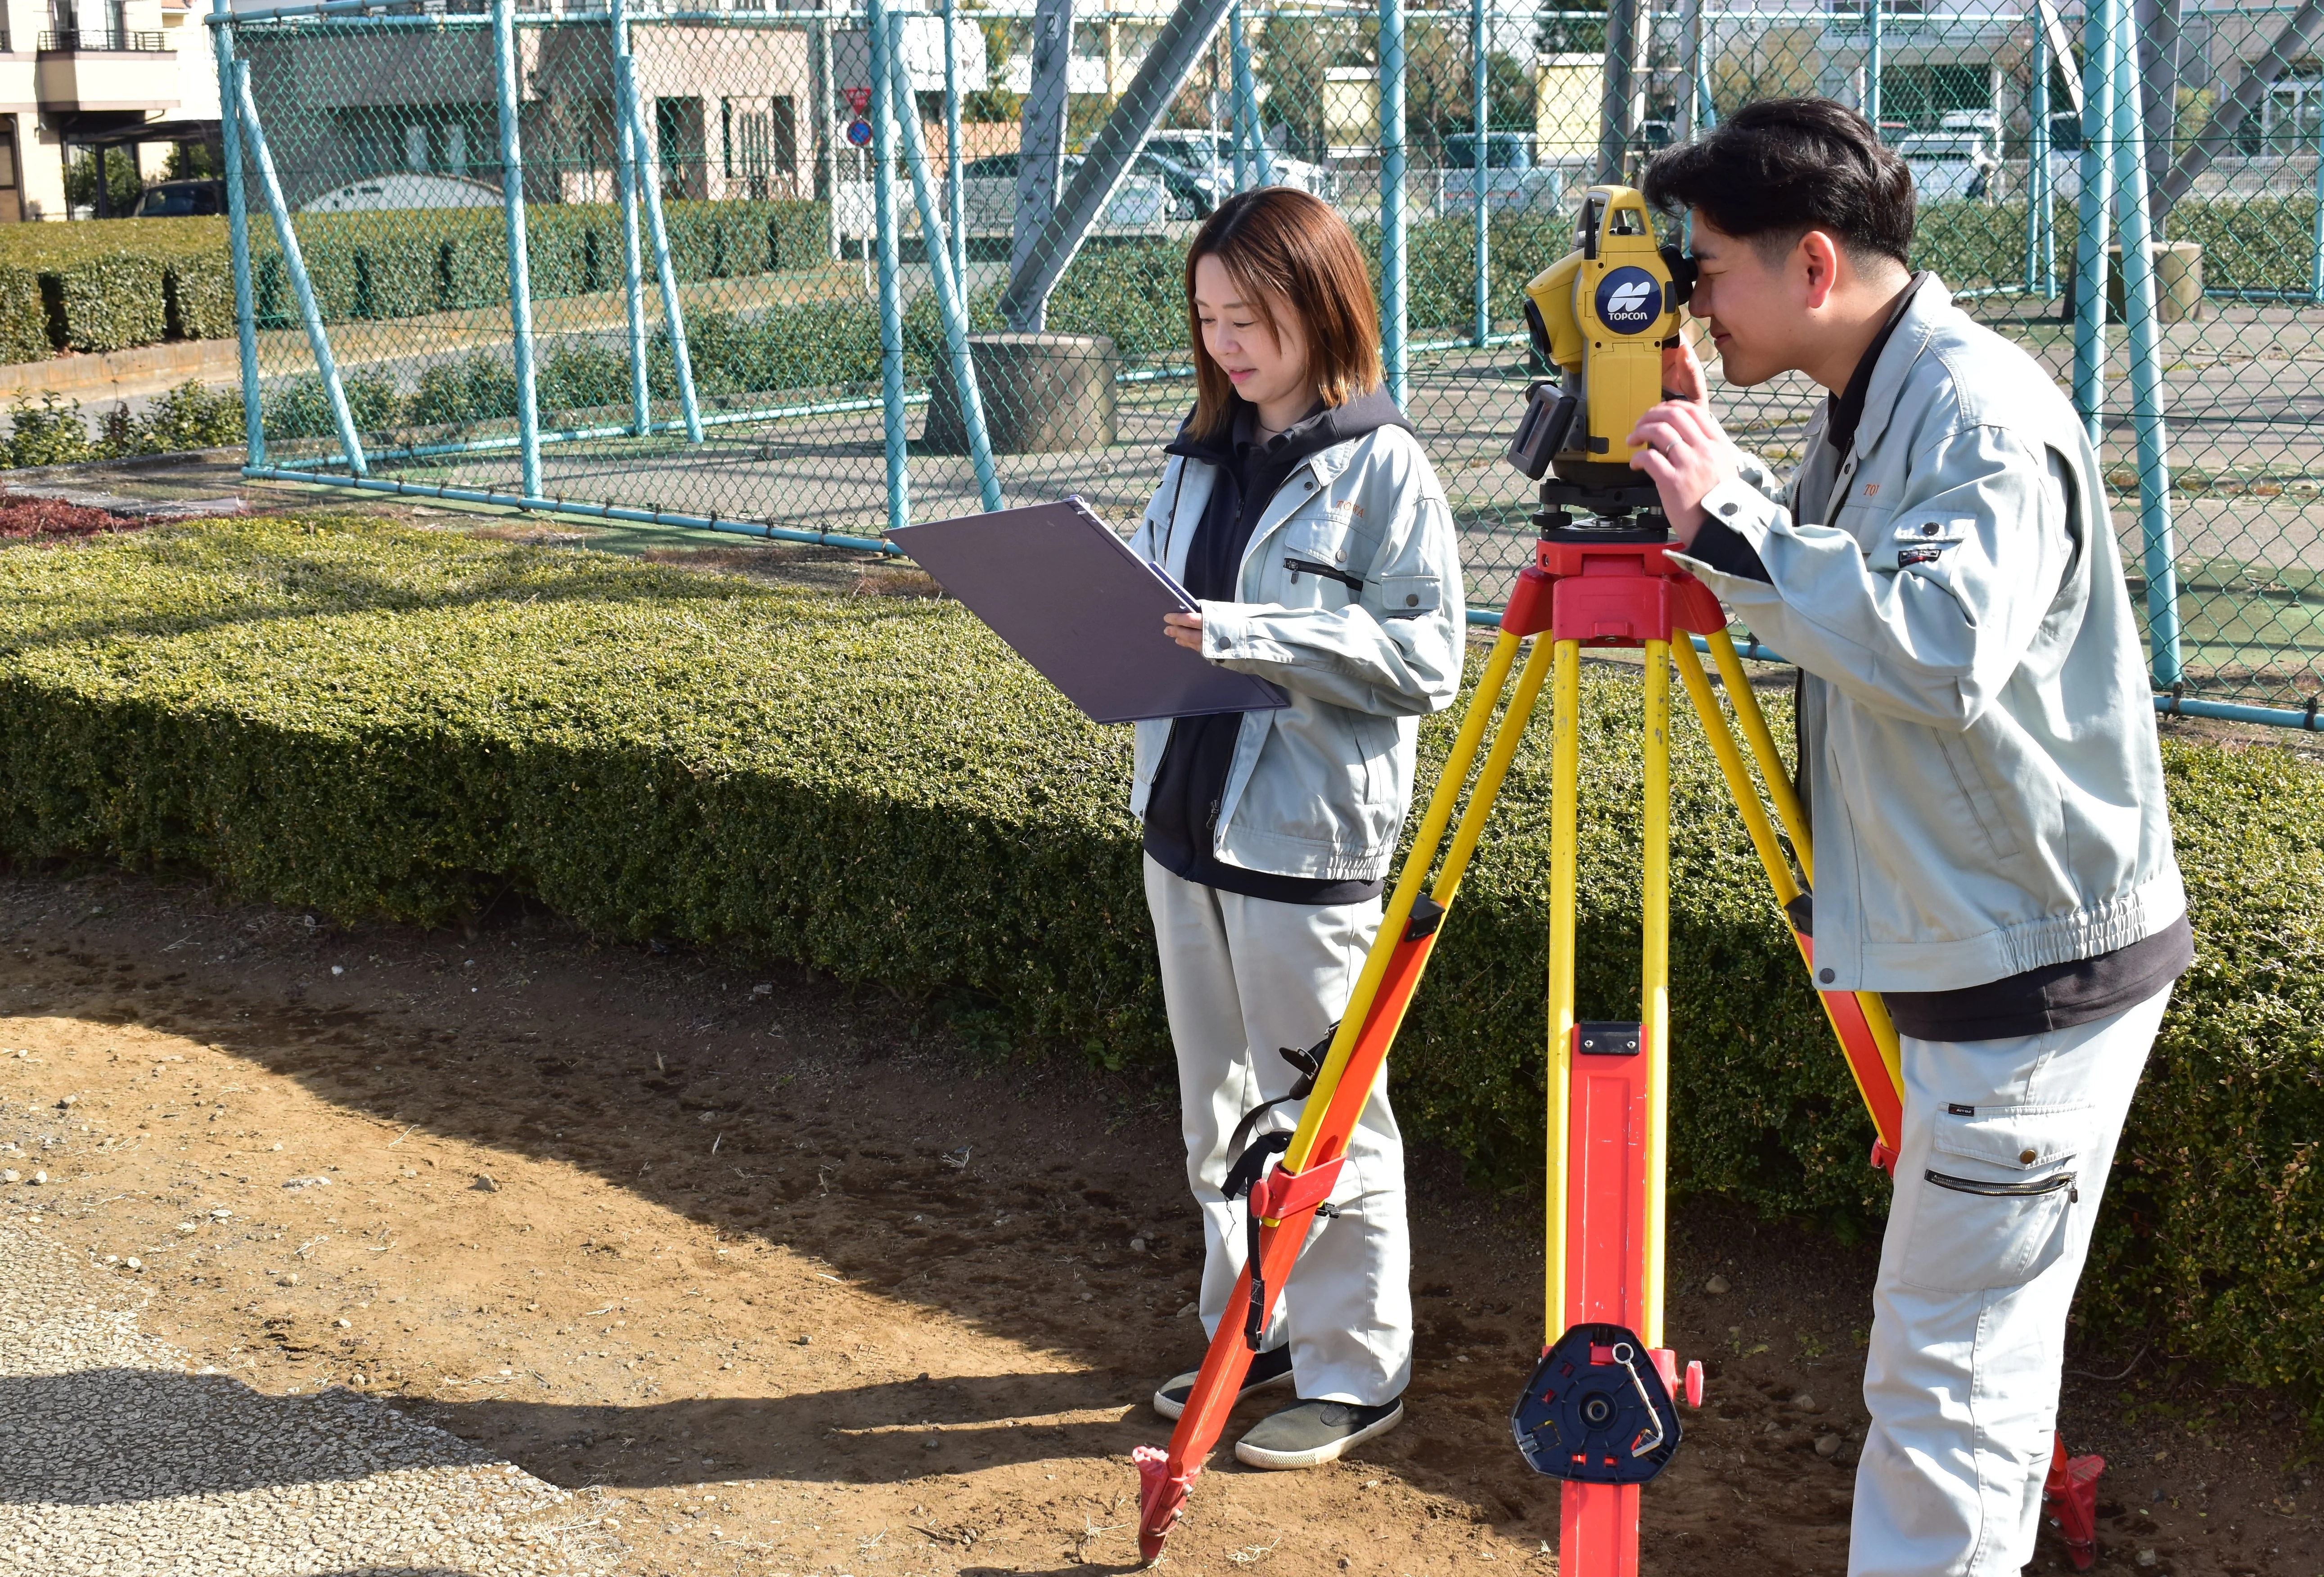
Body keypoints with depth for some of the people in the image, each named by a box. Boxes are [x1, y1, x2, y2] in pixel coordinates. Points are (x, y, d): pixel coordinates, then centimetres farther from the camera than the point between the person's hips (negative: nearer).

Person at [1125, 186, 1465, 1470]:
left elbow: (1427, 655, -16)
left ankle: (1355, 1372, 15)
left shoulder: (1383, 467, -10)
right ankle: (1254, 1331, 32)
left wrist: (1253, 636, -24)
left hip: (1306, 837, -7)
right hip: (1186, 821, 7)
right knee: (1219, 1109, 17)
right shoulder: (1200, 455, 11)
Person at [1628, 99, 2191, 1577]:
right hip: (1984, 947, 10)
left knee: (1944, 1362, -4)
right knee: (1976, 1339, 21)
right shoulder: (1868, 412, 10)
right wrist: (1718, 472, 8)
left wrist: (1730, 520, -29)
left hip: (2042, 962, -10)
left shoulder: (1980, 411, -19)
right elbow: (1828, 594, 21)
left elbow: (1946, 645, -34)